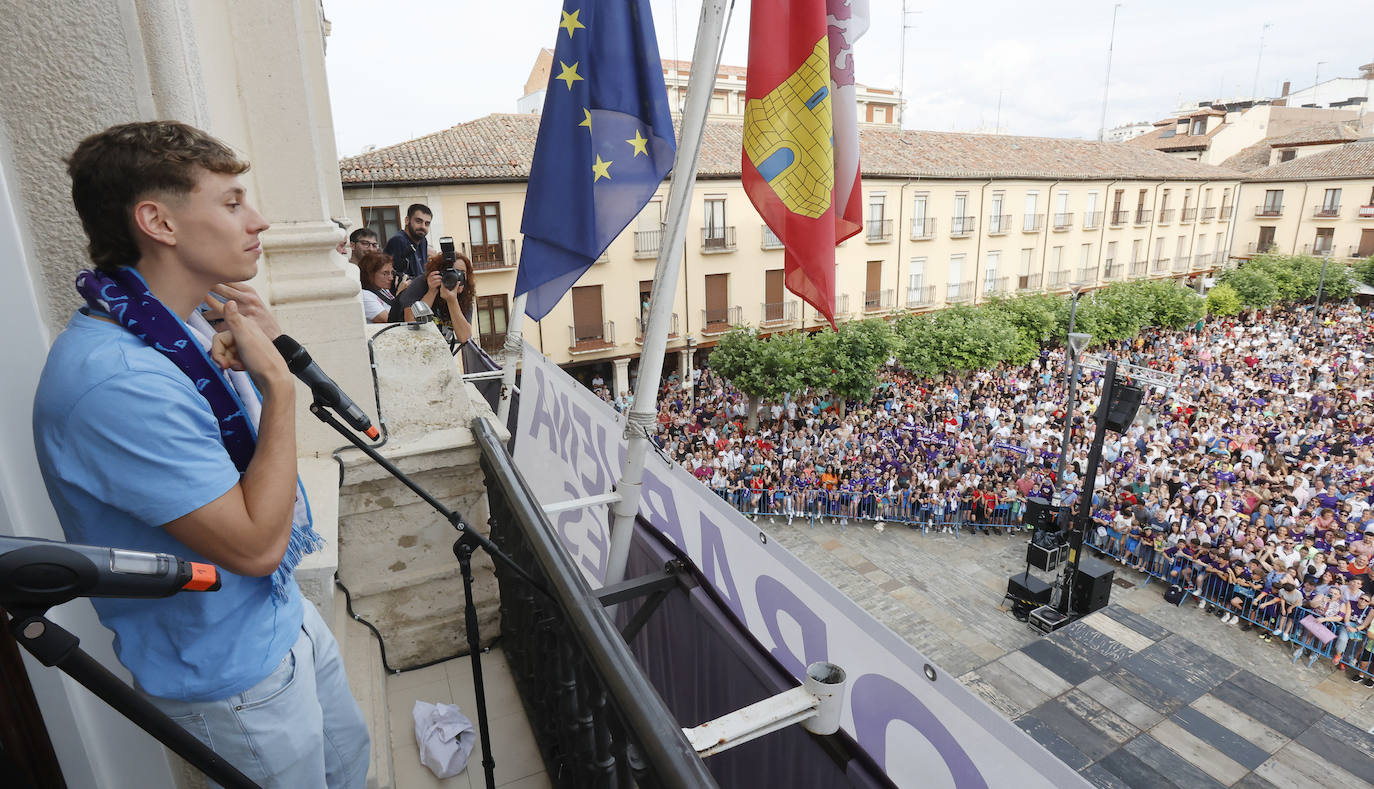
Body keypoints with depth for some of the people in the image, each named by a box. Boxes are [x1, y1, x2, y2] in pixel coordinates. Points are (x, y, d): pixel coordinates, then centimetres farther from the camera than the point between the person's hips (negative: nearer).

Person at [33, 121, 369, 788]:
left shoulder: (184, 325, 0)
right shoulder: (115, 379, -32)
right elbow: (255, 545, -30)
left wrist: (254, 356, -7)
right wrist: (277, 381, -26)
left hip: (284, 614, 8)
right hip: (230, 672, -8)